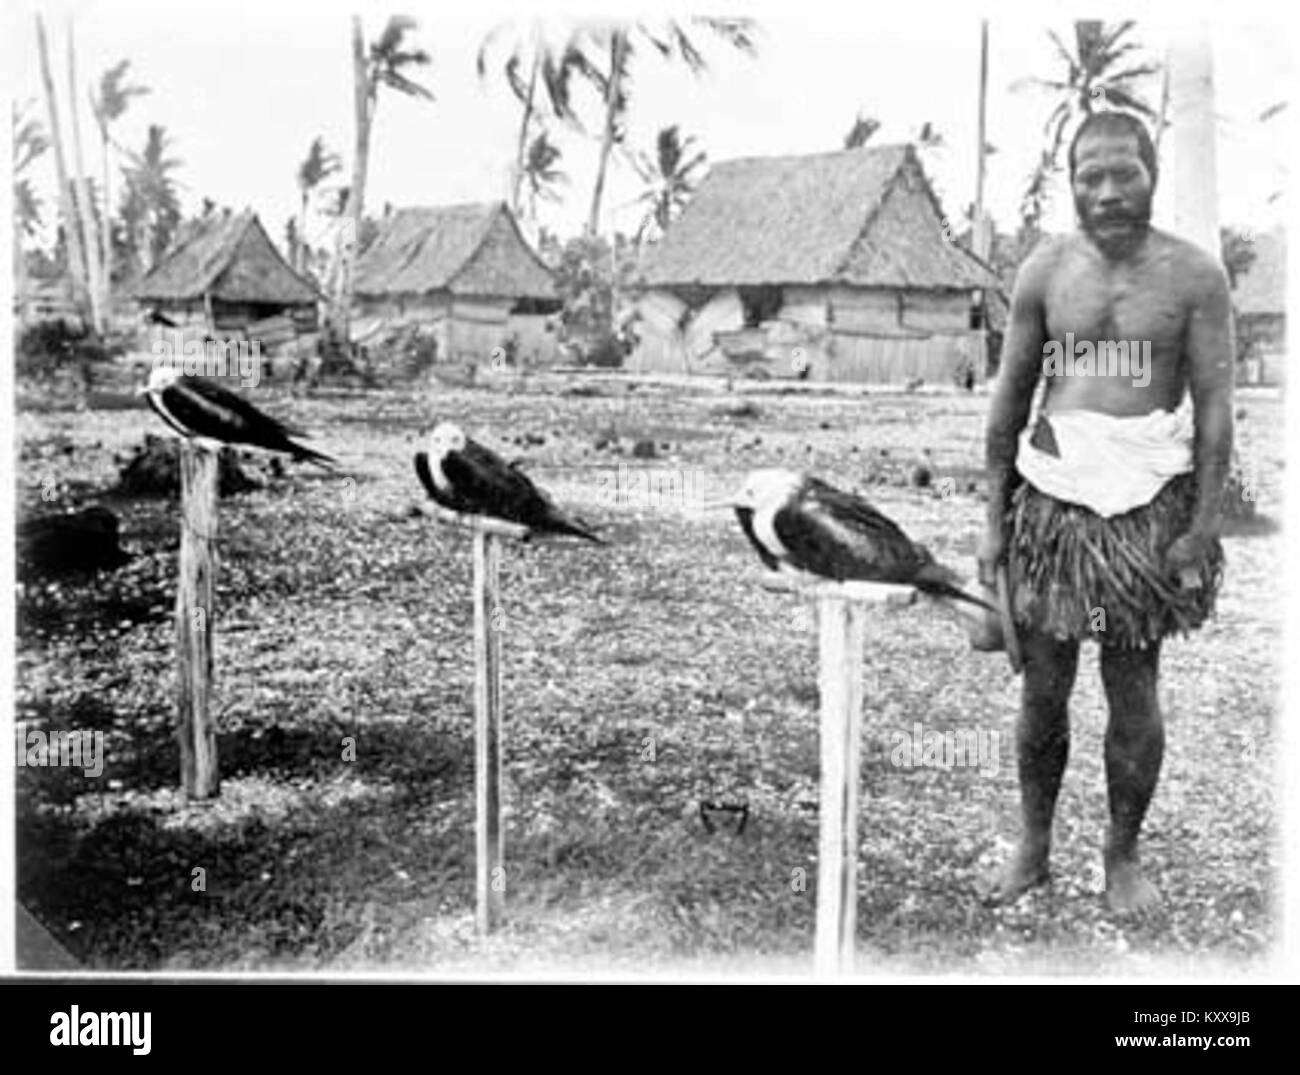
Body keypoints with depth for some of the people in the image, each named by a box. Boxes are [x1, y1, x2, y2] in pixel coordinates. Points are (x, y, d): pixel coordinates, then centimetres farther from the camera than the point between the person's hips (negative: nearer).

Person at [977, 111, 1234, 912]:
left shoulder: (1193, 275, -2)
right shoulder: (1046, 271, 5)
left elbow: (1215, 408, -3)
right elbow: (1010, 401, 9)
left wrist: (1204, 525, -9)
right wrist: (995, 519, 6)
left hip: (1147, 503, -2)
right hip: (1051, 496, 2)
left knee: (1134, 694, 5)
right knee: (1042, 690, 6)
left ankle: (1124, 855, 22)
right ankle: (1034, 848, 22)